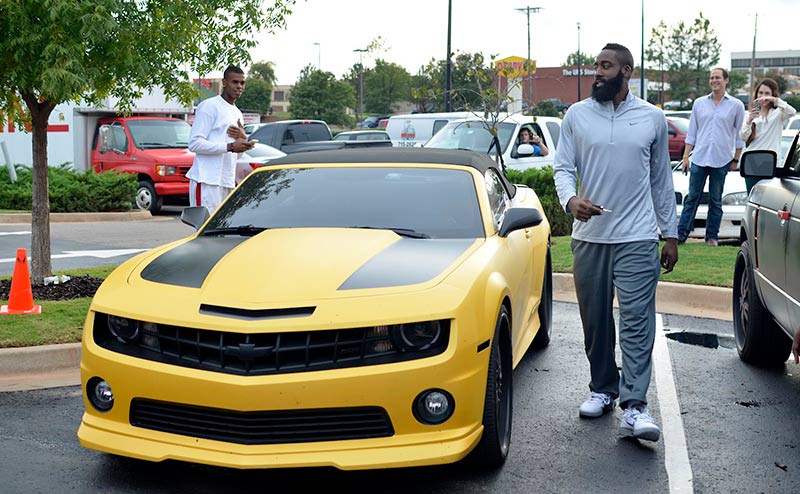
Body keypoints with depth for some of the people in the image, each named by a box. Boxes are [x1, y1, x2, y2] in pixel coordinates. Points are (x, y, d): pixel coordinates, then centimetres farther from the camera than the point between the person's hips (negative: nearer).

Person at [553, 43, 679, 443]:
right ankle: (602, 389, 25)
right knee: (595, 322, 9)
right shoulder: (576, 116, 6)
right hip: (588, 237, 2)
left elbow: (662, 179, 11)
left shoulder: (652, 118, 6)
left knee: (637, 321, -9)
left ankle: (634, 405, -11)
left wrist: (670, 234, 10)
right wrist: (570, 199, -20)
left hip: (637, 238, -1)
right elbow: (562, 167, 3)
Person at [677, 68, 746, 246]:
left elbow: (739, 135, 6)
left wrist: (736, 160, 2)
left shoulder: (736, 105, 3)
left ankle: (712, 236, 13)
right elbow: (691, 133, 12)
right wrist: (685, 156, 6)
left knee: (716, 201, 6)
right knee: (692, 198, 2)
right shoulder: (699, 103, 9)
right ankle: (681, 233, 5)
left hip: (721, 160, -1)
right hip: (699, 158, 1)